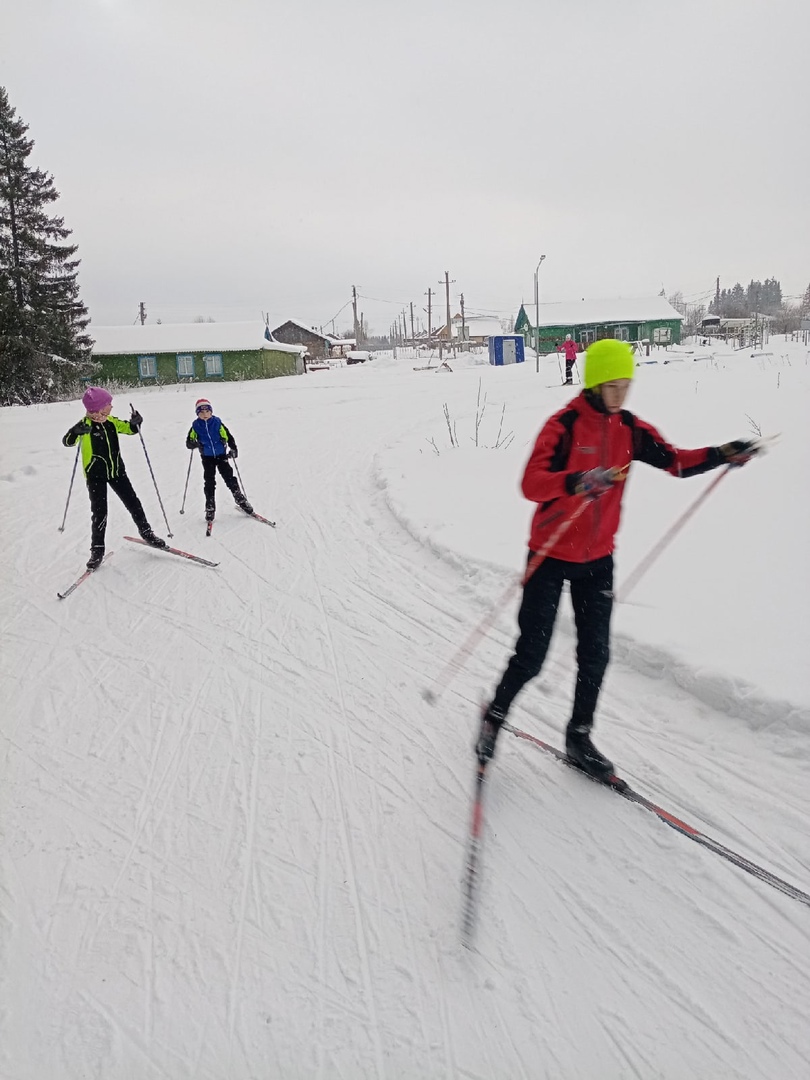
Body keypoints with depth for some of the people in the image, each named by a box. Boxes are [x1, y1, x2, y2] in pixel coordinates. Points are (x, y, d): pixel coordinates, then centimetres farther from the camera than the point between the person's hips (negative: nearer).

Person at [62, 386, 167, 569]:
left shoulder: (111, 422, 2)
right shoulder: (85, 424, -15)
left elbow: (130, 429, 13)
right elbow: (67, 441, -27)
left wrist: (136, 422, -10)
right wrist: (76, 432, -48)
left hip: (117, 471, 5)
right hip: (95, 475, -5)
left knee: (133, 503, 9)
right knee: (99, 513, -3)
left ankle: (146, 533, 27)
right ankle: (97, 549, 10)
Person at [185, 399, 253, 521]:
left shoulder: (218, 423, -5)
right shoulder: (196, 426, -3)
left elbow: (229, 437, -1)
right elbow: (189, 442, -1)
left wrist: (233, 449, -14)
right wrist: (193, 444, -24)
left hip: (221, 455, -1)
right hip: (207, 457, 1)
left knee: (229, 477, -1)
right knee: (209, 482, 1)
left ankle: (240, 500, 11)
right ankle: (210, 507, 8)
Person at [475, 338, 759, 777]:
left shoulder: (630, 429, 3)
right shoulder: (563, 425, -16)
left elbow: (675, 461, 8)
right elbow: (531, 484, -27)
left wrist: (723, 454, -6)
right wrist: (574, 481, -45)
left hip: (598, 559, 6)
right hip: (551, 556, -5)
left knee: (595, 654, 8)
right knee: (531, 655, -1)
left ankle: (579, 736, 26)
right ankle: (494, 716, 25)